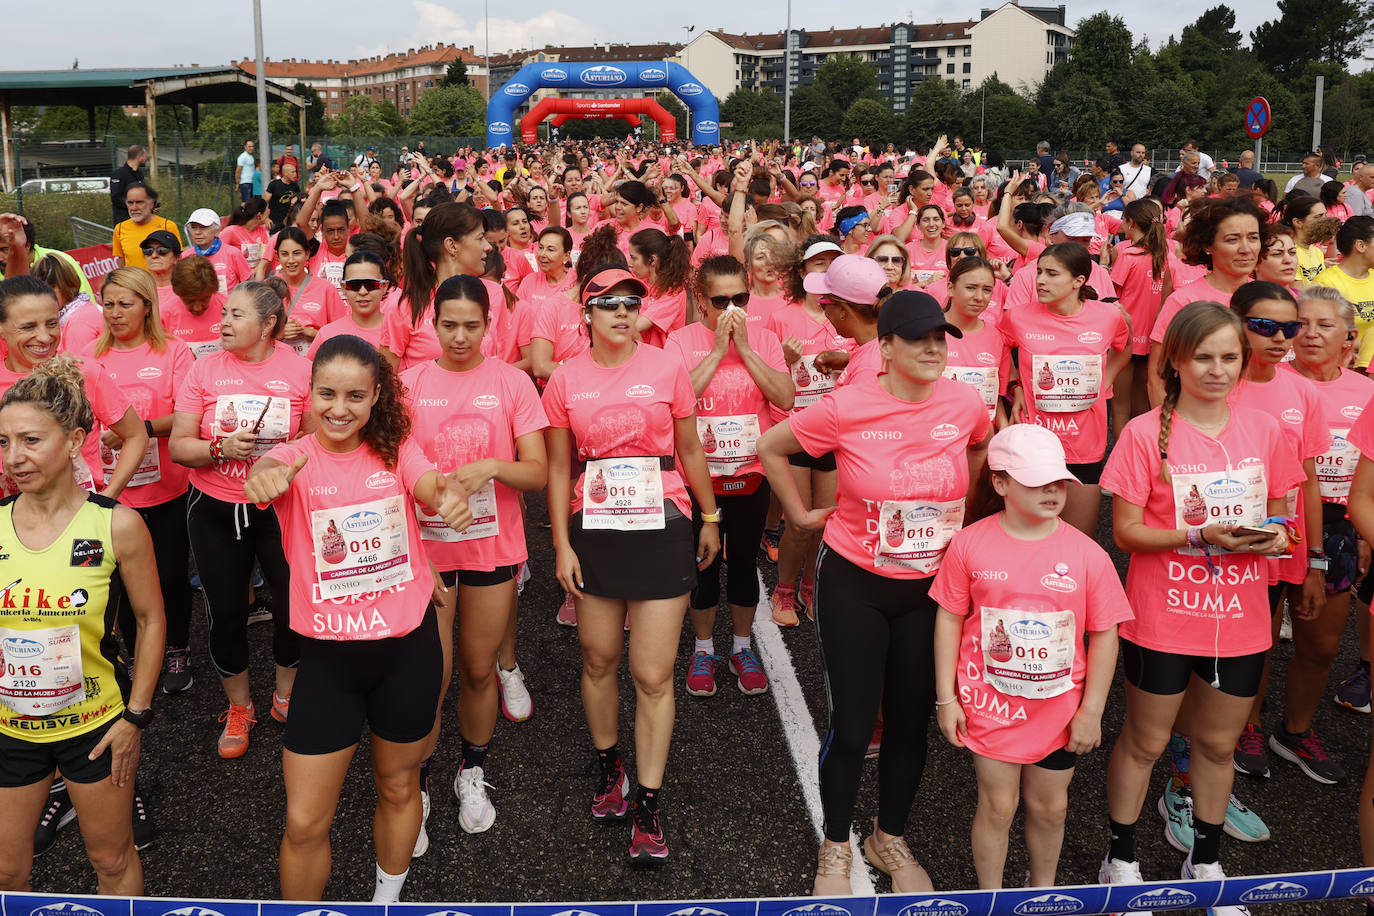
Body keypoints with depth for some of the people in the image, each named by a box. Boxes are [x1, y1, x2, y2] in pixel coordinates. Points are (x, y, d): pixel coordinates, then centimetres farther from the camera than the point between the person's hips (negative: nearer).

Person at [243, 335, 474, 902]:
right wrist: (265, 474, -57)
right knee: (304, 823, 0)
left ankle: (388, 898, 46)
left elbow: (432, 487, -22)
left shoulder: (397, 449, -1)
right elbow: (269, 471, -31)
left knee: (398, 786, 21)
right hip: (328, 656, -2)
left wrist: (451, 493, -47)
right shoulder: (297, 459, -7)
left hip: (408, 646, 2)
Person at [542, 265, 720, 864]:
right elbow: (557, 467, 4)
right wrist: (561, 544, 0)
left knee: (653, 675, -1)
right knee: (598, 659, 13)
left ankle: (647, 804, 11)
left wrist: (710, 517, 12)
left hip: (661, 529, -2)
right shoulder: (565, 380, 1)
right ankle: (609, 766, 37)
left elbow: (689, 448, 7)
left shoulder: (666, 369, -2)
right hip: (593, 533, 2)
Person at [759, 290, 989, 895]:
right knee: (852, 725, 3)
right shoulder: (847, 408, -16)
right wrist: (800, 514, -1)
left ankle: (890, 839, 38)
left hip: (930, 588, 3)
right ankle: (835, 848, 28)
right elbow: (770, 448, -3)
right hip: (854, 585, -3)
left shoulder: (966, 403, -7)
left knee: (911, 722, 14)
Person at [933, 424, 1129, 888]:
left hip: (1059, 708, 1)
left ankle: (1043, 891, 41)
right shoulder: (970, 543, -10)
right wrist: (946, 698, -3)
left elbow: (1104, 634, -3)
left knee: (1050, 806, 17)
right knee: (997, 805, 9)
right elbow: (949, 618, -3)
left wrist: (1091, 711, -2)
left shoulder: (1086, 554, -10)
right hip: (990, 704, -1)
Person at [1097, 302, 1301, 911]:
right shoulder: (1145, 433, -11)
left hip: (1241, 621, 4)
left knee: (1218, 744, 18)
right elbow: (1126, 531, -11)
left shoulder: (1265, 431, 1)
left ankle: (1205, 861, 38)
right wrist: (1201, 535, -24)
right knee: (1144, 742, 11)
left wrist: (1275, 536, -12)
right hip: (1162, 619, -3)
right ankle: (1121, 861, 29)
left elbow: (1278, 516, 11)